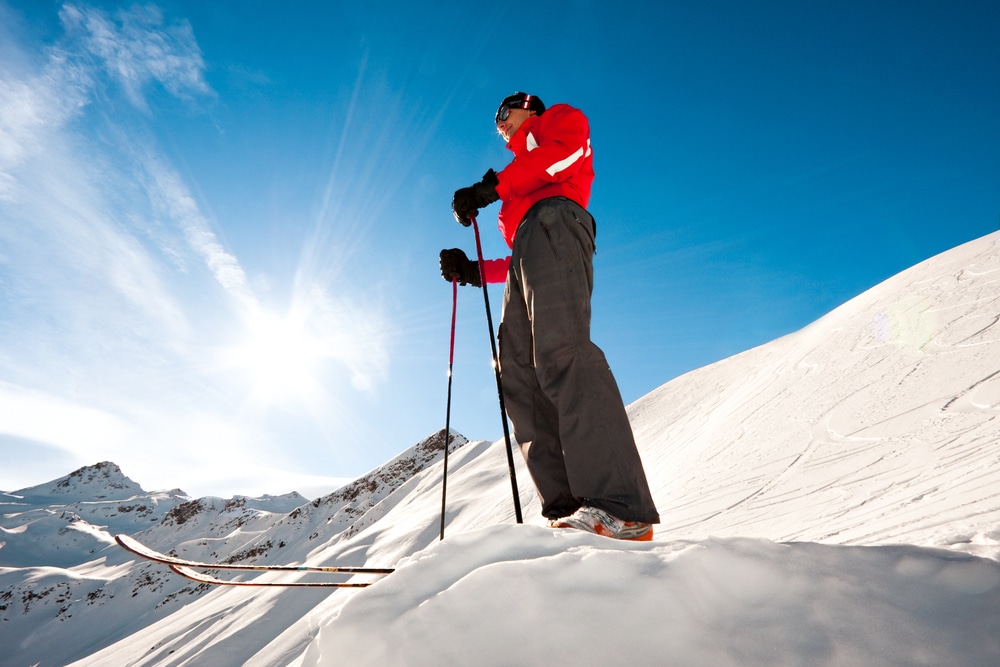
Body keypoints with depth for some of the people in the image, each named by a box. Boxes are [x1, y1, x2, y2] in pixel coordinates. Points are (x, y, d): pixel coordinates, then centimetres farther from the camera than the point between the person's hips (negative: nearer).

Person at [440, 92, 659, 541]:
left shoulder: (561, 118, 28)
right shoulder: (523, 174, 43)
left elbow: (564, 151, 0)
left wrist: (493, 186, -5)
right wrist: (471, 270, 20)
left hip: (552, 222, -7)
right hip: (527, 255, 8)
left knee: (559, 347, -29)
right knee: (517, 370, -12)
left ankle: (620, 507, -36)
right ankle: (567, 509, -19)